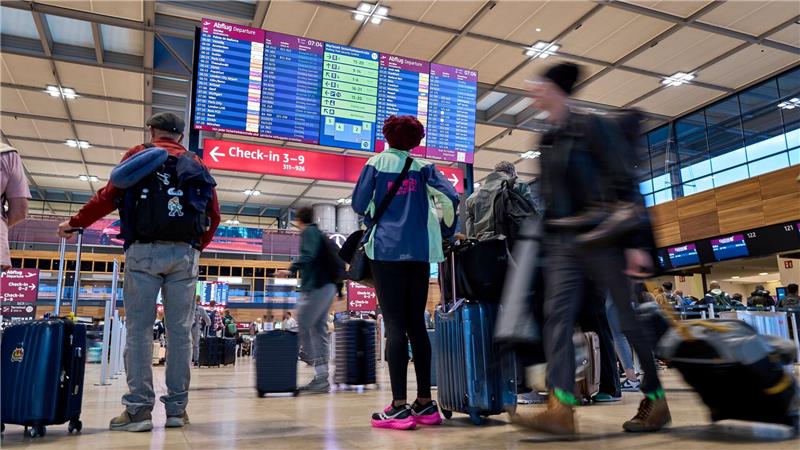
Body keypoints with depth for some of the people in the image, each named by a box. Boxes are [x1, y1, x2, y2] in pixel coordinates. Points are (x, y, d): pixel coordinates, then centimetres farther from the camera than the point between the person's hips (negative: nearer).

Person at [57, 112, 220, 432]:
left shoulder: (138, 155, 8)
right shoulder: (197, 165, 16)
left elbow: (110, 196, 0)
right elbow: (213, 215, 11)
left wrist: (75, 223, 13)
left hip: (144, 251, -2)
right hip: (185, 253, 2)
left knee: (138, 329, 1)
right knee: (180, 330, 3)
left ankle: (139, 408, -2)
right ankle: (177, 408, 5)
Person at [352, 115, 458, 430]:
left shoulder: (377, 162, 5)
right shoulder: (423, 166, 10)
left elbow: (359, 205, 1)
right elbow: (450, 197, -1)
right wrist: (446, 233, 12)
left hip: (386, 250, -3)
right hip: (419, 252, 3)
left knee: (395, 325, -5)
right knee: (417, 324, 8)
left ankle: (399, 408, -8)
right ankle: (425, 403, 10)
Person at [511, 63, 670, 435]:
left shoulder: (591, 127, -4)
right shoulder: (547, 141, 17)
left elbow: (625, 183, -10)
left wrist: (636, 242, -16)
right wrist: (547, 235, 17)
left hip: (601, 236, -6)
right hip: (561, 241, 7)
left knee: (631, 318, 3)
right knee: (557, 314, -8)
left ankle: (656, 400, 19)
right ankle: (561, 408, -13)